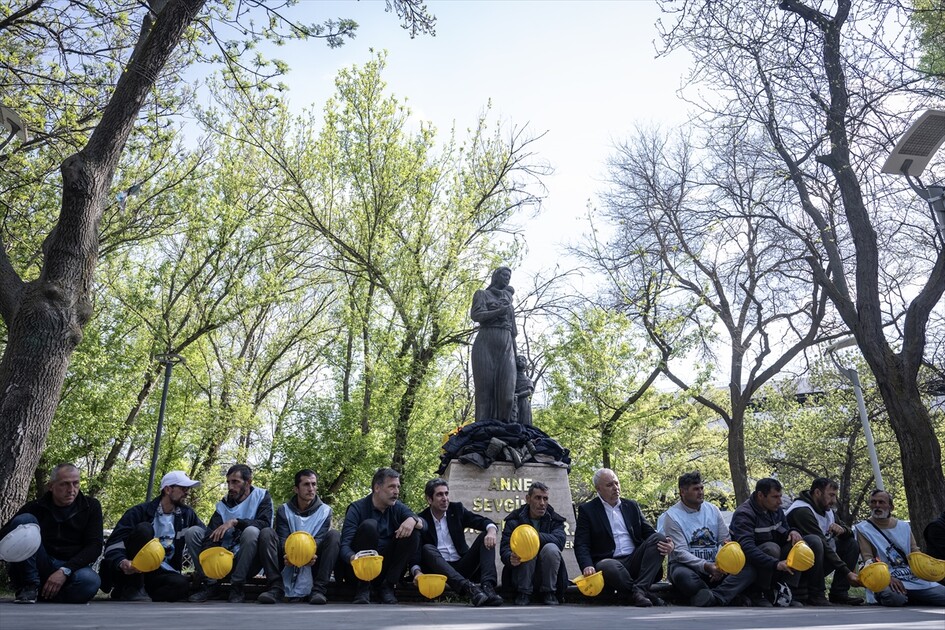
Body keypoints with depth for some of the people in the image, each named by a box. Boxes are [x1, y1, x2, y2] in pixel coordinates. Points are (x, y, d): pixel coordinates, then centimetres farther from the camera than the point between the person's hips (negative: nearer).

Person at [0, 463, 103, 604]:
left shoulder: (91, 507, 2)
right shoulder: (35, 508, 4)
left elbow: (94, 546, -5)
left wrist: (64, 571, -19)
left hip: (71, 568, -1)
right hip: (36, 570, 1)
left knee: (90, 581, -37)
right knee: (24, 520, -17)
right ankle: (29, 586, -14)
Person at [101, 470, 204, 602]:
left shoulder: (186, 514, 6)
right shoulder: (141, 511, -8)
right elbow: (113, 543, -16)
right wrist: (122, 562, -38)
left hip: (159, 572, 3)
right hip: (128, 571, -3)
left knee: (182, 584, -31)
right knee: (144, 528, -28)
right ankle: (131, 589, -23)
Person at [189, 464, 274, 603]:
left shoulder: (261, 496, -3)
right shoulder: (223, 504, 5)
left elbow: (265, 523, -21)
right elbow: (212, 535, -8)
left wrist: (235, 521, -30)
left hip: (249, 562, -4)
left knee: (251, 531, -34)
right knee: (192, 534, -6)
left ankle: (237, 586, -19)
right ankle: (210, 584, -8)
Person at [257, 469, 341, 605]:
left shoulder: (325, 511, 2)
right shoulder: (284, 510, 4)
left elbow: (319, 539, -10)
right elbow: (283, 538, -9)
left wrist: (312, 554, -34)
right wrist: (287, 554, -32)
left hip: (313, 563, -1)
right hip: (288, 563, 1)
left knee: (334, 535, -24)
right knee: (266, 533, -18)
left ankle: (318, 590, -28)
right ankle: (276, 588, -24)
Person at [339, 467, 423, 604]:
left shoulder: (398, 508, 5)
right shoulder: (357, 508, -9)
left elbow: (425, 525, -7)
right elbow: (345, 545, -20)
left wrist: (413, 520, -31)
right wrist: (353, 558, -43)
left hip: (387, 569, 4)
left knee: (413, 532, -14)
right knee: (369, 525, -26)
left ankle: (387, 586, -10)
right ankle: (362, 588, -19)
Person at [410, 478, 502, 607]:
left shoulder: (456, 509, 6)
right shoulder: (422, 520, -3)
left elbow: (483, 521, -2)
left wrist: (492, 530, -25)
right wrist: (417, 571, -28)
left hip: (462, 566, 3)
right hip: (439, 569, -3)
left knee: (485, 537, -15)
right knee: (427, 549, -31)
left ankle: (488, 586, -36)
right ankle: (467, 587, -47)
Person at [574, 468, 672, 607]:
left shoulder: (631, 506, 19)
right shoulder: (587, 510, 5)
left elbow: (649, 532, 14)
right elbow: (581, 545, -2)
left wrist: (666, 544, -9)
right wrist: (587, 566, -22)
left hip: (635, 561, 4)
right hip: (609, 561, -4)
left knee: (658, 538, -21)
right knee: (610, 567, -39)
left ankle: (639, 590, -29)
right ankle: (645, 595, -21)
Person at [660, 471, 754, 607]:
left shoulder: (713, 510, 10)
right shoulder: (672, 516, -7)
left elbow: (725, 540, 7)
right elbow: (680, 552, -14)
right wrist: (706, 567, -28)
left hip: (714, 566, 5)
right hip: (687, 565, -4)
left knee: (749, 570, -20)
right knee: (682, 575, -40)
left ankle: (712, 598, -34)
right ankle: (729, 597, -23)